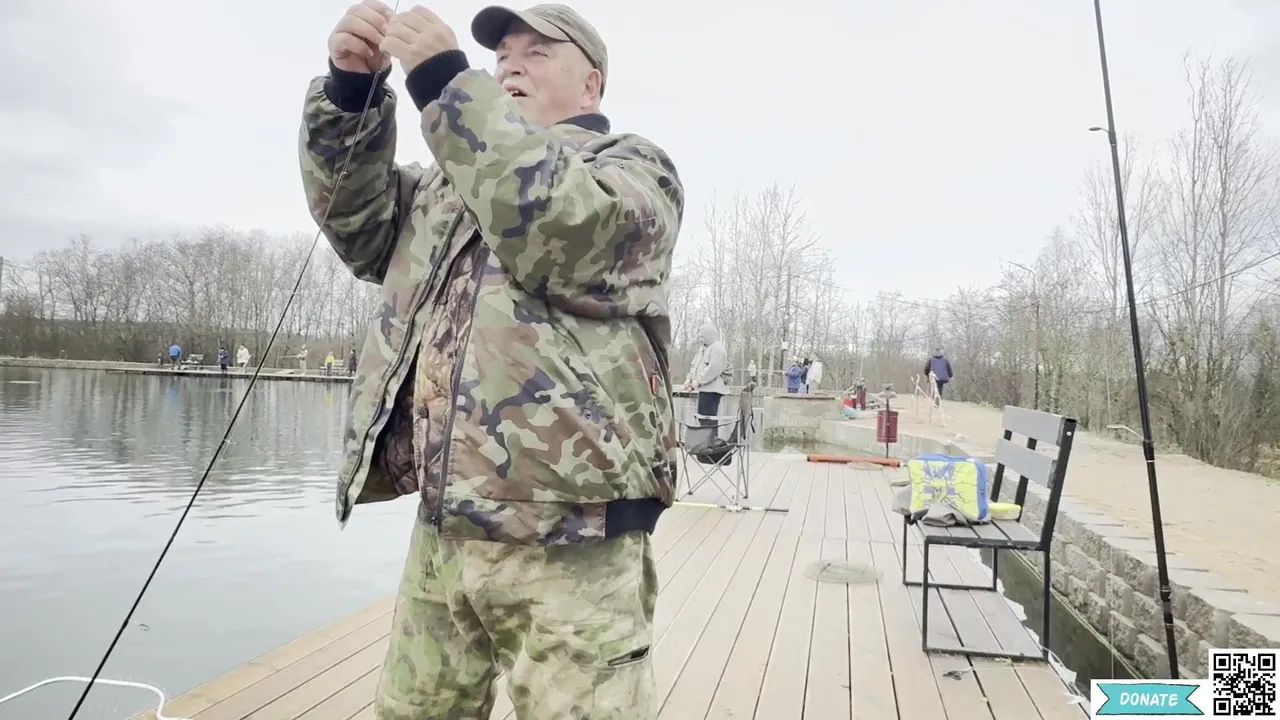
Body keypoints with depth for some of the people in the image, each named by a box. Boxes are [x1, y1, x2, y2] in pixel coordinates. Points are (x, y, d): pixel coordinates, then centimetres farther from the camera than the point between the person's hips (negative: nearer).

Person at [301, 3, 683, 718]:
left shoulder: (635, 164, 3)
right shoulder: (454, 182, 24)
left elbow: (561, 234, -18)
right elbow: (359, 222, 13)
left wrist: (447, 82, -15)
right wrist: (350, 88, 2)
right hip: (441, 531, 6)